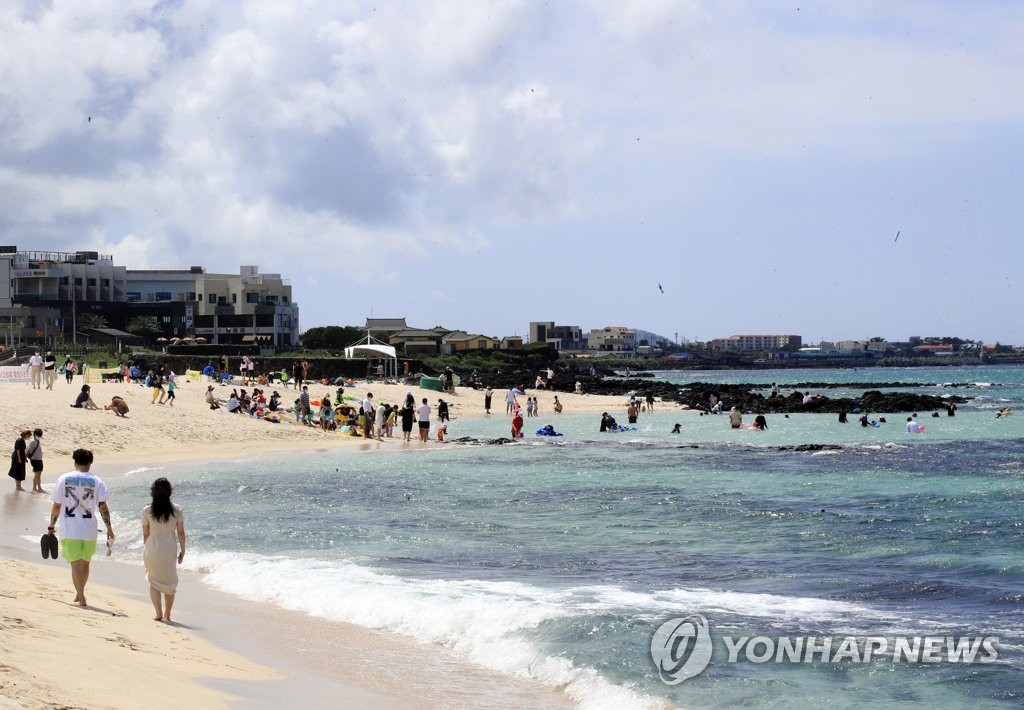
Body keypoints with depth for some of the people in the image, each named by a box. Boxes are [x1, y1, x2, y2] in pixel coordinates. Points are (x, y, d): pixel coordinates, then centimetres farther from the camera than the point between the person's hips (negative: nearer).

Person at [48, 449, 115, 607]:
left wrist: (52, 525, 12)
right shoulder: (96, 481, -1)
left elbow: (56, 506, 1)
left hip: (69, 529, -2)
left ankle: (81, 598, -9)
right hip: (89, 529, 2)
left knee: (76, 564, -1)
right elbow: (103, 506, -5)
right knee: (85, 563, 19)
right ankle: (79, 593, 32)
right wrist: (109, 527, -2)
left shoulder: (64, 479, -1)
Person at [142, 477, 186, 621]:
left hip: (152, 551, 0)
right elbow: (181, 533, -3)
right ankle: (167, 615, 24)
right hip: (170, 551, 0)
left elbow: (146, 534, 0)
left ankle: (159, 613, 5)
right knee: (170, 583, 19)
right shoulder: (176, 510, -7)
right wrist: (182, 551, 9)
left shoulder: (147, 510, -7)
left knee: (154, 581, 18)